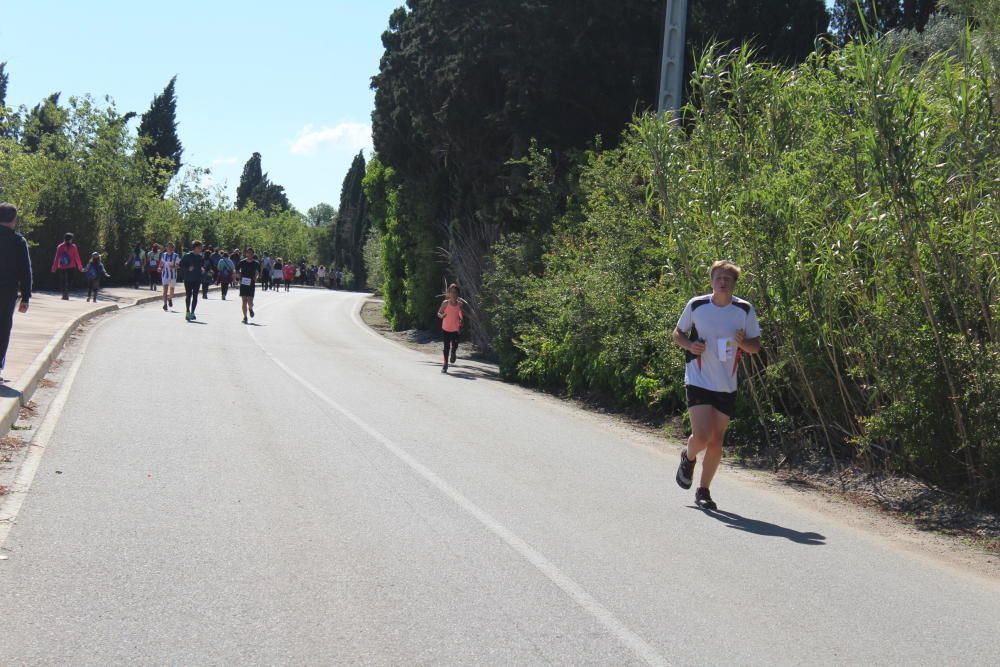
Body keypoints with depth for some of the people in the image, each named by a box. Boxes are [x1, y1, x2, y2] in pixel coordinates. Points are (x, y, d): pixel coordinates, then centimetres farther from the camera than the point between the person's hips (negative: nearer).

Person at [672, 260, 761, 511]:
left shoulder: (745, 310, -1)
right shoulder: (696, 305, -4)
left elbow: (755, 346, 6)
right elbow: (677, 333, 9)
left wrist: (742, 342, -17)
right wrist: (690, 345, -12)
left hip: (727, 386, 2)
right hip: (698, 382, -2)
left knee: (716, 442, 6)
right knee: (701, 437, -14)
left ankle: (703, 491, 20)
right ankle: (688, 457, 22)